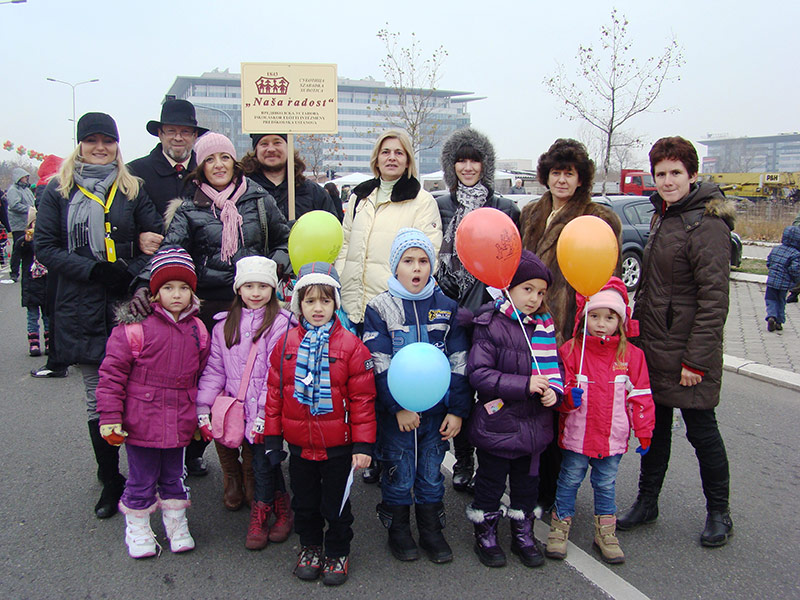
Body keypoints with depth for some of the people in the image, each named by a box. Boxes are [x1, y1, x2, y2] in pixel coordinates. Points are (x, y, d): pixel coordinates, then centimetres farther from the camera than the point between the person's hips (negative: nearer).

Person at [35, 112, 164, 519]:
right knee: (97, 401, 6)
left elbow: (159, 240, 3)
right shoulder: (58, 191, 9)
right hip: (82, 310, 1)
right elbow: (45, 247, 1)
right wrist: (94, 270, -13)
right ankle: (109, 482, 21)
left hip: (130, 307, 0)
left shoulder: (132, 190, 10)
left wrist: (131, 273, -14)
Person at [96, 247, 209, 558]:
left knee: (174, 476, 19)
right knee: (142, 479, 10)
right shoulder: (135, 326, -13)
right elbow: (112, 373, -10)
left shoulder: (197, 330, 4)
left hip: (179, 424, 4)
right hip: (141, 423, -4)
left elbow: (203, 375, 14)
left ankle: (177, 524, 37)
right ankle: (137, 528, 31)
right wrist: (110, 417, -12)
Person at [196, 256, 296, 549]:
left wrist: (265, 412, -16)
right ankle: (282, 511, 28)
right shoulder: (225, 324, 10)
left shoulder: (280, 323, -6)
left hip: (268, 412, -4)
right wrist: (203, 408, 4)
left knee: (262, 463, -1)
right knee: (262, 462, 10)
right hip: (239, 411, 4)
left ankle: (259, 519, 20)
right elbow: (214, 369, 11)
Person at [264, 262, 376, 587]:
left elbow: (362, 398, -10)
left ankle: (338, 552, 35)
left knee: (336, 504, 14)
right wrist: (272, 436, 5)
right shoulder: (286, 344, -1)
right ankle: (310, 546, 43)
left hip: (338, 445, -3)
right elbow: (274, 391, 5)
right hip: (299, 444, 3)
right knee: (305, 502, 21)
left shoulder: (351, 346, -11)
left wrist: (362, 444, -11)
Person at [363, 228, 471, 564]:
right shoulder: (379, 308, -4)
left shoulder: (446, 307, 3)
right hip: (395, 412, -2)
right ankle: (398, 531, 30)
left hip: (437, 409, 2)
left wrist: (457, 409, -3)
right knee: (399, 476, 10)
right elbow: (380, 365, -10)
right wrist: (399, 407, -16)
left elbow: (459, 362, 2)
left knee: (431, 474, 14)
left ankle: (432, 531, 31)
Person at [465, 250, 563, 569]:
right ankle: (485, 535, 33)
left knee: (527, 482, 20)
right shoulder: (490, 326, -14)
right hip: (497, 423, -5)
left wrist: (553, 390, -13)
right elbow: (479, 374, -21)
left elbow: (553, 367, 8)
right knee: (491, 482, 12)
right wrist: (524, 384, -26)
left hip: (534, 424, 5)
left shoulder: (544, 325, 4)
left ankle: (523, 534, 39)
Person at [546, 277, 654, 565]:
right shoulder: (571, 350, -5)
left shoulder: (631, 354, 0)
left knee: (606, 484, 15)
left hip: (613, 437, 1)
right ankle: (560, 526, 27)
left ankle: (605, 532, 31)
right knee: (569, 480, 10)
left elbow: (640, 395, 4)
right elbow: (560, 387, -3)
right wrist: (568, 397, -25)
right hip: (576, 435, -1)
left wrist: (644, 431, 3)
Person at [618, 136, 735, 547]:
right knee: (655, 425, 16)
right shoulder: (662, 217, 12)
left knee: (701, 430, 6)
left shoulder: (708, 225, -15)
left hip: (687, 356, -8)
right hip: (652, 348, 8)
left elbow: (713, 299, -19)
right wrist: (636, 332, 17)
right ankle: (646, 502, 30)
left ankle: (719, 513, 26)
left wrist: (696, 359, -20)